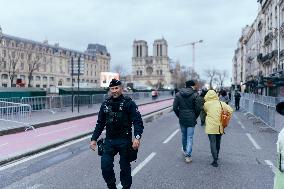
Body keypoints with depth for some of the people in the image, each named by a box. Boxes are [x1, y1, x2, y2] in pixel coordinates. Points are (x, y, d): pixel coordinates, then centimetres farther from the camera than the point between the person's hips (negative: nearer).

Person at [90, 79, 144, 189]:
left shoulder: (129, 103, -6)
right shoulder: (105, 104, 7)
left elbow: (138, 121, -12)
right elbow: (100, 124, 13)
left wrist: (137, 137, -27)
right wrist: (94, 139, 8)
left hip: (124, 141, -3)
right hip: (109, 141, 4)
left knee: (125, 167, 8)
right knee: (105, 165, -2)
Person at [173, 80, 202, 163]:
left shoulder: (178, 94, 1)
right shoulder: (195, 95, -8)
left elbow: (175, 107, -2)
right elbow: (198, 108, -12)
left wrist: (179, 116, 8)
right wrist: (195, 117, 2)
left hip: (182, 119, 3)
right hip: (191, 119, -3)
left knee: (183, 135, 20)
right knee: (190, 137, 3)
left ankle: (185, 150, 39)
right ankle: (188, 155, -2)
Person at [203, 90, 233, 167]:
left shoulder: (206, 104, -5)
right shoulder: (221, 103, 0)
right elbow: (230, 110, -4)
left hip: (211, 127, -3)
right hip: (220, 127, 4)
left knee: (212, 142, 0)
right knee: (218, 142, 20)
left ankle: (215, 160, -5)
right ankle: (216, 156, 39)